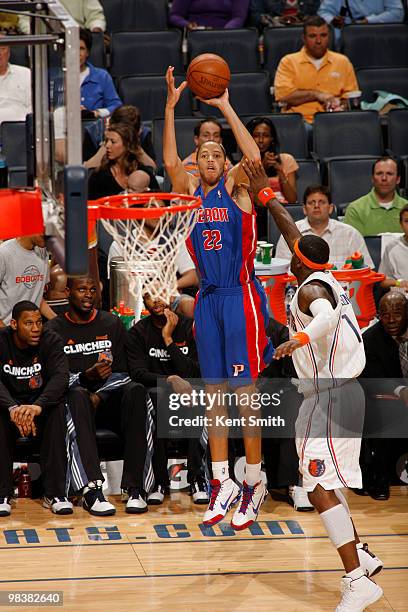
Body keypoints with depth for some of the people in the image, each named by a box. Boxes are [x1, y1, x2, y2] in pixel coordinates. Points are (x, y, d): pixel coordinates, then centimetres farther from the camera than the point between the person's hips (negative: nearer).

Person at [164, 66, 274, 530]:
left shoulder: (235, 187, -1)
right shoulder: (190, 190, 9)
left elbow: (254, 157, -19)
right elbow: (170, 161, -8)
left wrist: (225, 107, -20)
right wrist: (171, 107, -15)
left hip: (240, 296, -5)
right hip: (207, 298, 5)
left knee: (244, 392, -4)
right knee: (213, 393, 6)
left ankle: (253, 483, 4)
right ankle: (221, 483, 11)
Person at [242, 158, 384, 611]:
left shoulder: (311, 289, -14)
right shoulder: (323, 279, 12)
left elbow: (329, 317, -38)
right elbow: (294, 234, 25)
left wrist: (301, 338, -53)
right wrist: (264, 194, 30)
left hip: (328, 398, -10)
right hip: (335, 392, 10)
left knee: (320, 488, -17)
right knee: (323, 483, 23)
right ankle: (362, 556, 32)